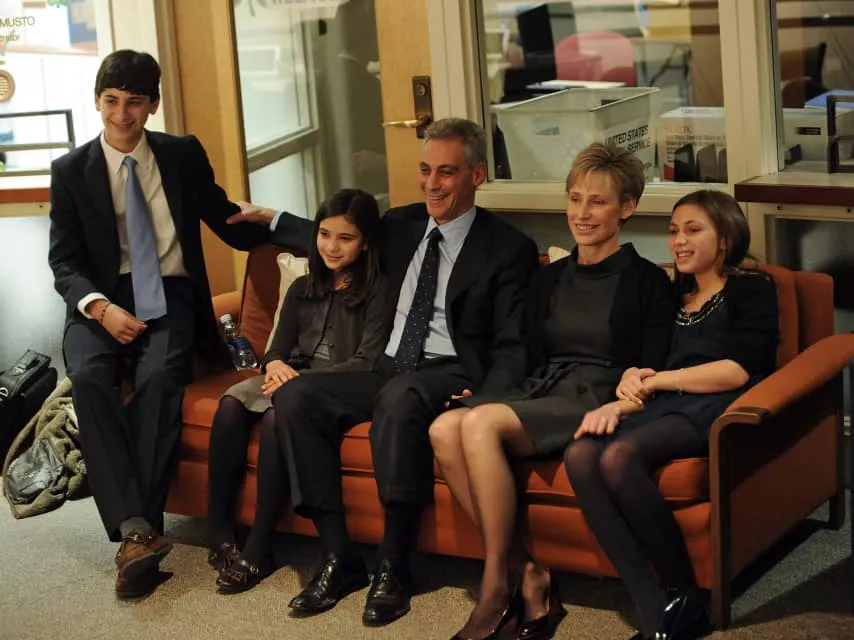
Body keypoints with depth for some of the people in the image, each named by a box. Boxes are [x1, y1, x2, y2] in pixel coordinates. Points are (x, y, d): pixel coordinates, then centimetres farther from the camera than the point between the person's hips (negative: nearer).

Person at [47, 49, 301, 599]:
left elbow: (230, 225, 12)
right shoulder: (71, 170, 7)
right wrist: (100, 307, -19)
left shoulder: (185, 155, 9)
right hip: (102, 299, 0)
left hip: (170, 296, 0)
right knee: (88, 377, -32)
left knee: (159, 376, -32)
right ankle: (135, 530, -38)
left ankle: (142, 526, -33)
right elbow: (64, 262, 2)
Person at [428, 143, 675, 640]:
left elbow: (652, 372, -2)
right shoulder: (549, 280, 22)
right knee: (444, 429, -27)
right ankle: (528, 574, -23)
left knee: (481, 423, -33)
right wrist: (492, 392, 2)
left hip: (596, 405, -6)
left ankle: (499, 584, -22)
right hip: (540, 395, 6)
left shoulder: (647, 281, 5)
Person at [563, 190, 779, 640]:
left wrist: (657, 379, -2)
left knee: (619, 456, -34)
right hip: (668, 409, 6)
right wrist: (626, 398, -6)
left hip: (718, 409, -6)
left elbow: (740, 370, -6)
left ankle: (684, 600, -20)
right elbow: (651, 379, 18)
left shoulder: (751, 289, 11)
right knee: (580, 456, -28)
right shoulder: (676, 299, 29)